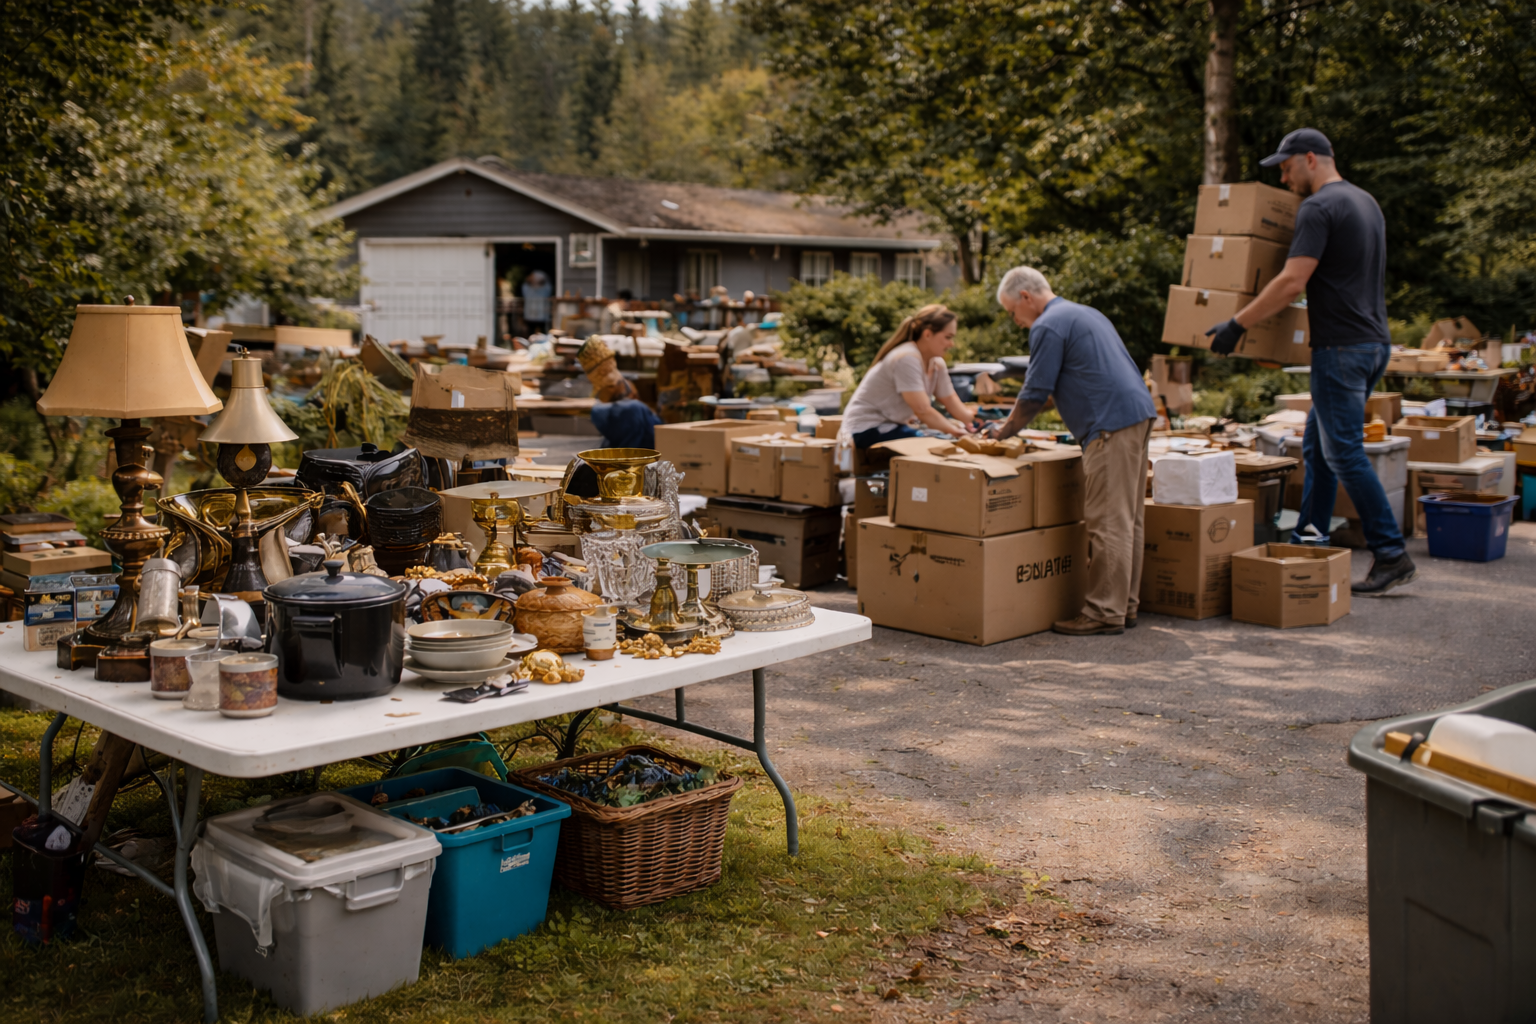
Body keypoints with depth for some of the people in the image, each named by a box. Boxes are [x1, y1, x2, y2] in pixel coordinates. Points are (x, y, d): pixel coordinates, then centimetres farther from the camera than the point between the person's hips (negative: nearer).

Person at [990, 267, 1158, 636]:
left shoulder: (1048, 326, -6)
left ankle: (1104, 613, -7)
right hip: (1139, 414, 10)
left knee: (1108, 523, -8)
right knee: (1128, 519, 12)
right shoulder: (1086, 313, 25)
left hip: (1111, 424, -10)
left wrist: (1002, 435, 8)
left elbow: (1035, 394, -6)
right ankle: (1125, 605, 16)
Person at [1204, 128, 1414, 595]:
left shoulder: (1319, 209, -13)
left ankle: (1391, 555, -7)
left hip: (1341, 346, -10)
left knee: (1344, 453, -7)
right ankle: (1308, 541, 21)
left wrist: (1237, 324, -14)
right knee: (1317, 447, 16)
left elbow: (1292, 282, -20)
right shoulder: (1366, 202, 18)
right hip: (1374, 342, 10)